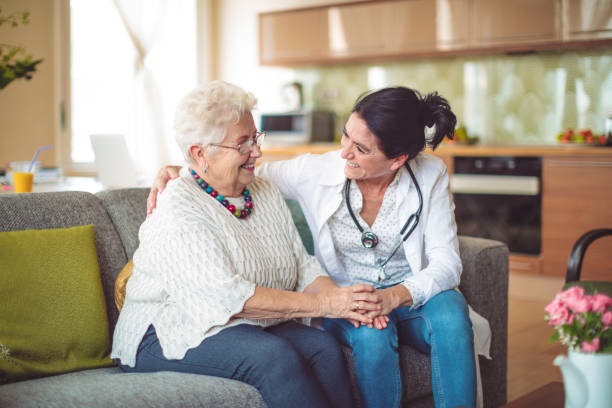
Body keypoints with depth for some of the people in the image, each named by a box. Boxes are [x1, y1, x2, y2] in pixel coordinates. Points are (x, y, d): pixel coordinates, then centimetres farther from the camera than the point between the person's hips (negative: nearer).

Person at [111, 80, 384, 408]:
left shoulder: (266, 194, 10)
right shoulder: (177, 211, -15)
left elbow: (303, 267, 7)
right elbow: (228, 297, -25)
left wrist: (340, 297, -16)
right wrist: (323, 304, -24)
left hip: (254, 328, 7)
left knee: (324, 346, -21)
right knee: (274, 355, -31)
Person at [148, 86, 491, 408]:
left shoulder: (430, 176, -10)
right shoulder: (316, 172, -10)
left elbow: (446, 262, -12)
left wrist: (395, 296, -30)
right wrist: (176, 172, -14)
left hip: (411, 298, 1)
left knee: (449, 310, -33)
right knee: (372, 335, -35)